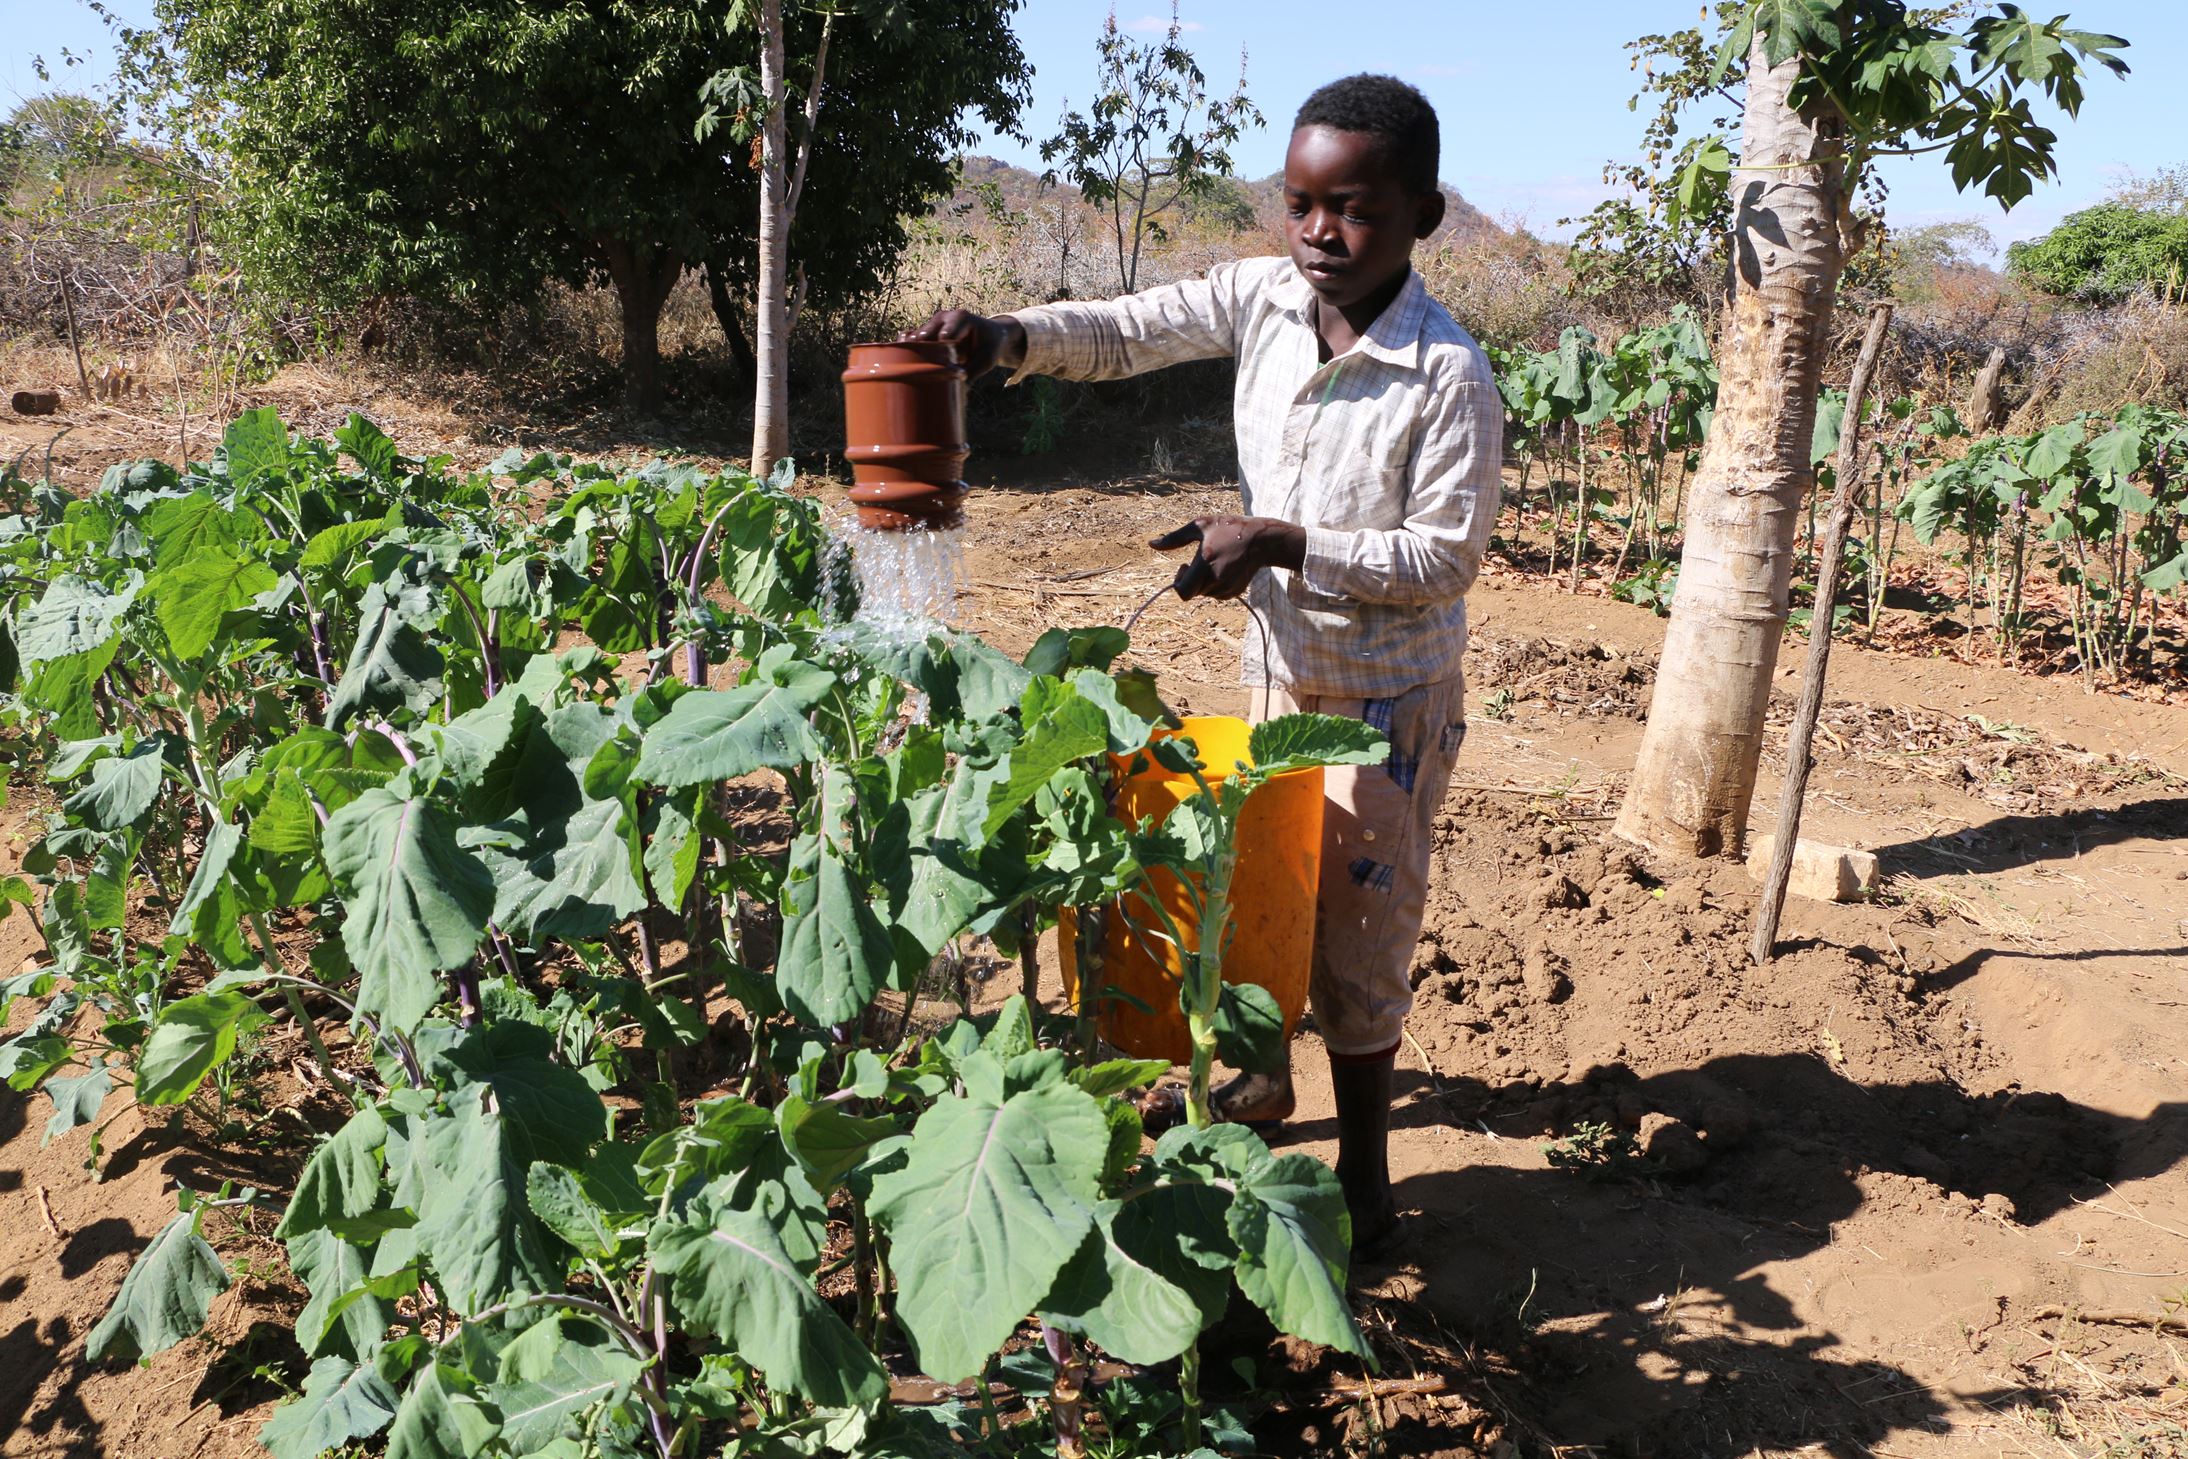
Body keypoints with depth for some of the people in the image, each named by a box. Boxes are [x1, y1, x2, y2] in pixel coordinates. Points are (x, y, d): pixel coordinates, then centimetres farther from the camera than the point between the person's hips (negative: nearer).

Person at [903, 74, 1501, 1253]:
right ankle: (1261, 1079, 43)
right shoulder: (1266, 299, -7)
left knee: (1353, 925, 2)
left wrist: (1277, 543, -29)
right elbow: (1131, 331, -6)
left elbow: (1445, 556, -22)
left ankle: (1362, 1167, 21)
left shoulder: (1448, 378, -23)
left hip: (1387, 697, -6)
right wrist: (1005, 338, -25)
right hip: (1280, 665, 6)